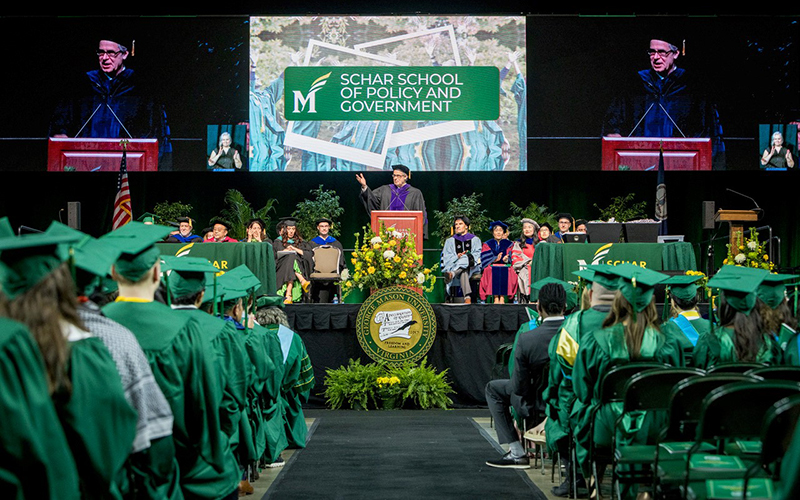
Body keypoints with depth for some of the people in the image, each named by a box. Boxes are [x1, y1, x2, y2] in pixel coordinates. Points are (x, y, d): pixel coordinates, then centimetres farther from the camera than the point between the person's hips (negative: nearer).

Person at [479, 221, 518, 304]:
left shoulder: (508, 244, 15)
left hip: (505, 266, 0)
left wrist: (505, 259, -20)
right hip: (491, 266, 0)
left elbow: (510, 257, 4)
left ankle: (502, 297, -32)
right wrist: (495, 259, -19)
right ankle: (495, 297, -32)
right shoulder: (487, 244, 14)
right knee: (490, 271, -36)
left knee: (508, 271, -35)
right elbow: (485, 258, 0)